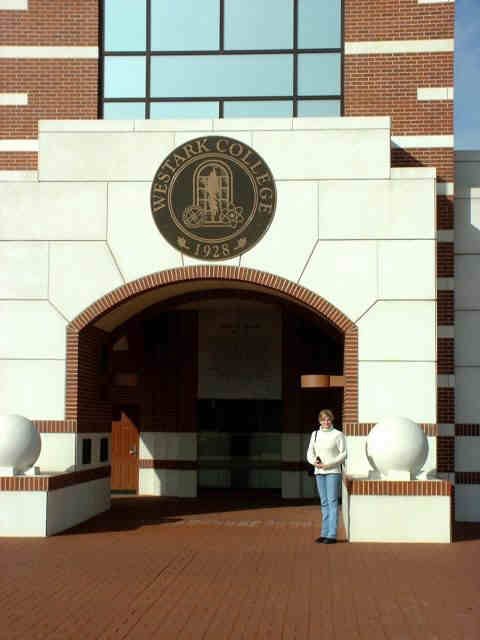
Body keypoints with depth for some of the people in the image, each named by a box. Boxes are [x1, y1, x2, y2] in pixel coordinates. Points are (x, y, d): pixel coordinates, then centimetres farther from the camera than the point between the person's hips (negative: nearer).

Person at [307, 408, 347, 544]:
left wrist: (329, 464, -15)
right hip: (319, 472, 5)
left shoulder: (338, 434, -3)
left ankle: (332, 535, -7)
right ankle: (325, 533, 11)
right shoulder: (315, 434, 10)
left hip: (333, 472, -5)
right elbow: (310, 453, 11)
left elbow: (343, 454, -5)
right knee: (324, 503, 8)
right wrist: (314, 461, -10)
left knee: (332, 502, -7)